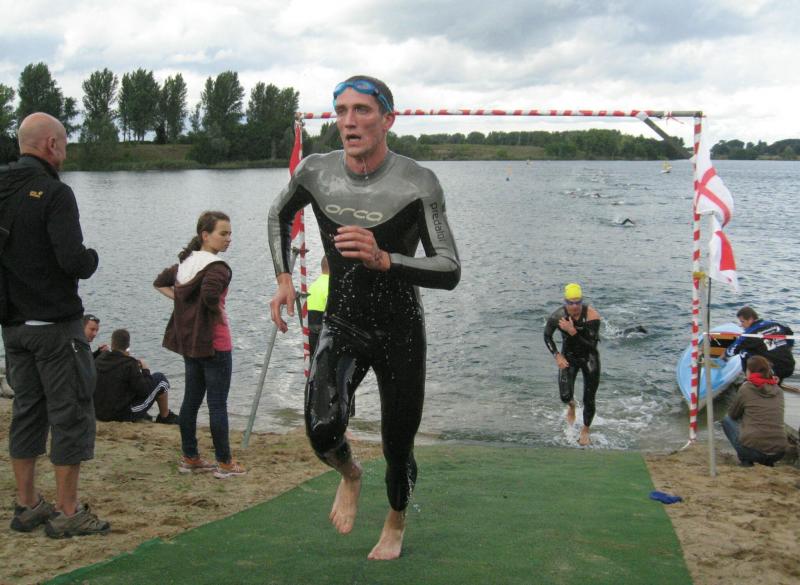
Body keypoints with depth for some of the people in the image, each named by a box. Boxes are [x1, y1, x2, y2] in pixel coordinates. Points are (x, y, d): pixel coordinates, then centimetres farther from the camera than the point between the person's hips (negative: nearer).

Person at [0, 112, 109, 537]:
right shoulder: (54, 193, -16)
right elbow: (73, 259, -23)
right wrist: (91, 259, -4)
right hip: (55, 323, -8)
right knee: (71, 413, 0)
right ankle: (66, 514, 4)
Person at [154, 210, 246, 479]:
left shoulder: (186, 262, 10)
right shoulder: (218, 267, -18)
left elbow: (160, 283, 21)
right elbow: (209, 295, -34)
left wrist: (181, 301, 13)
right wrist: (220, 313, -16)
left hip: (189, 342, 9)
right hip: (214, 344, -8)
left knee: (191, 399, 14)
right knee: (218, 404, -2)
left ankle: (189, 458, 21)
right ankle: (224, 463, 5)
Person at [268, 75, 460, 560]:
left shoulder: (418, 184, -17)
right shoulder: (316, 172, -6)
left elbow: (450, 272, -20)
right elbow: (280, 215, 17)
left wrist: (384, 260, -35)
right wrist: (284, 277, 7)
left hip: (400, 333, -2)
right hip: (342, 325, 2)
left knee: (398, 449, 8)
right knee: (323, 430, -23)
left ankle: (396, 523, 43)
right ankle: (350, 474, 15)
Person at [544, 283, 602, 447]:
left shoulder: (592, 316, -27)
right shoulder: (557, 316, -19)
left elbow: (592, 345, -28)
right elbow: (547, 336, -1)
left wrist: (573, 332, -38)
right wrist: (557, 355, -13)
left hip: (589, 358, -1)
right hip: (568, 357, 1)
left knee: (589, 400, 3)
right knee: (565, 396, -13)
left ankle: (585, 430, 32)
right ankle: (571, 405, 28)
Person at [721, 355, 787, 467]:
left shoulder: (745, 389, -1)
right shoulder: (778, 391, 12)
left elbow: (732, 414, 14)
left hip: (752, 450, -5)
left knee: (727, 421, 21)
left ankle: (745, 460, 7)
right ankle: (767, 463, 14)